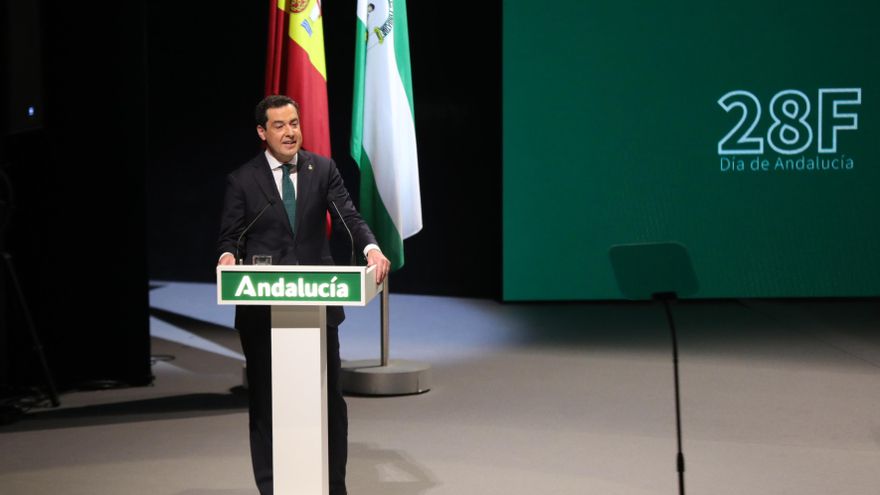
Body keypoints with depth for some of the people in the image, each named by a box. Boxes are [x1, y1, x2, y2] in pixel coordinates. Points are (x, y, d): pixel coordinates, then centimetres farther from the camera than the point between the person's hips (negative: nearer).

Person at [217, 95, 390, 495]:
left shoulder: (323, 169, 5)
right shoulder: (242, 180, 2)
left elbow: (348, 217, -4)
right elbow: (229, 236, 0)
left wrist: (371, 248, -23)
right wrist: (228, 257, -23)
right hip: (262, 306, -1)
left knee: (329, 397, 6)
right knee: (265, 399, 5)